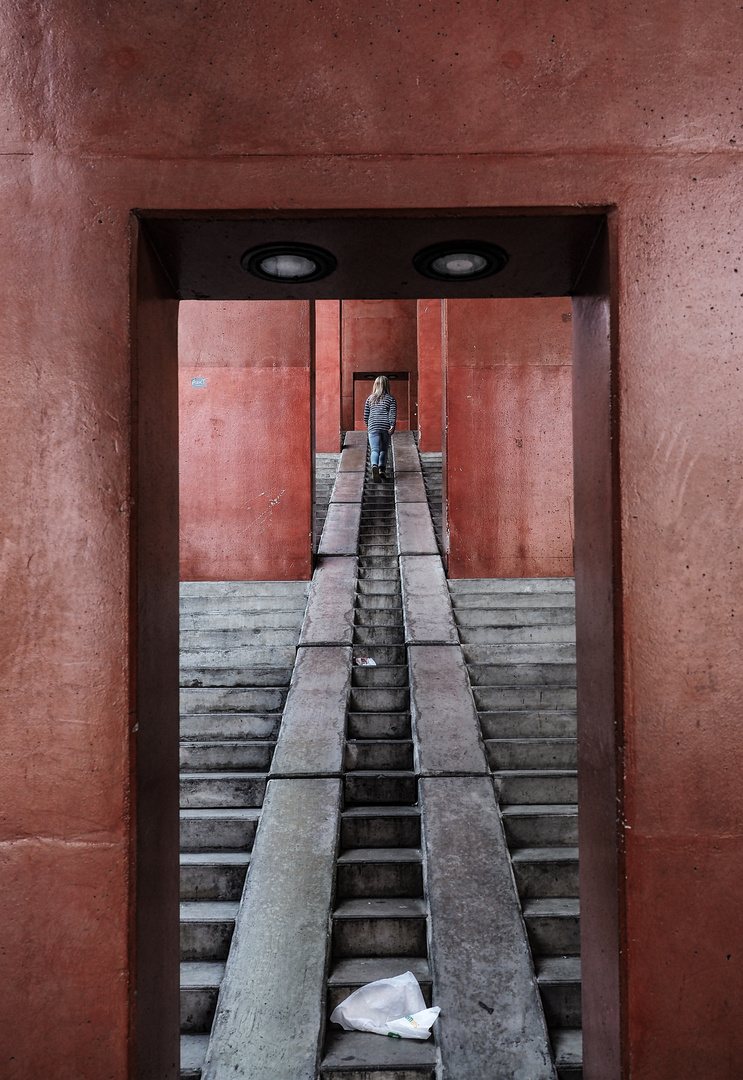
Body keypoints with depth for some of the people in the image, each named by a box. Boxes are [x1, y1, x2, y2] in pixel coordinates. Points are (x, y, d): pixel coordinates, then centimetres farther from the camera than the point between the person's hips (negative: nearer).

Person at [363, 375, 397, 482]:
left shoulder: (370, 398, 11)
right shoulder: (391, 399, 5)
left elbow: (365, 416, 14)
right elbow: (393, 414, -7)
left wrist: (368, 427, 26)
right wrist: (392, 426, -11)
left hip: (373, 427, 1)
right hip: (385, 427, -1)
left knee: (375, 449, -7)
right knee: (384, 449, 13)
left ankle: (374, 465, -34)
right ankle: (382, 468, -4)